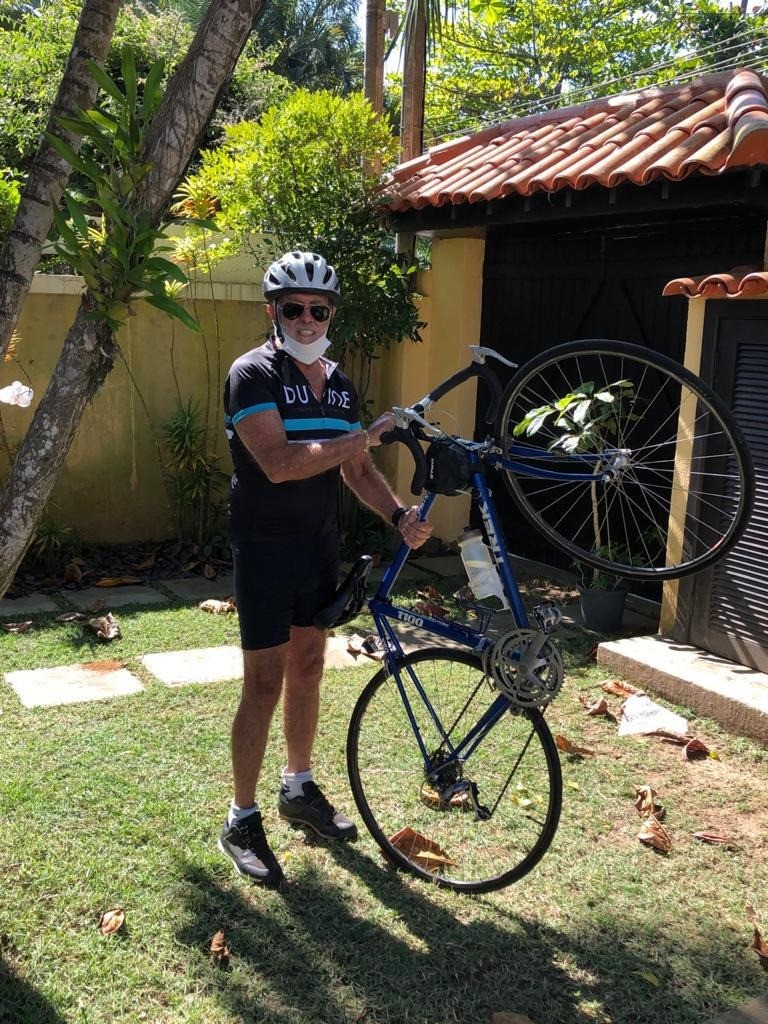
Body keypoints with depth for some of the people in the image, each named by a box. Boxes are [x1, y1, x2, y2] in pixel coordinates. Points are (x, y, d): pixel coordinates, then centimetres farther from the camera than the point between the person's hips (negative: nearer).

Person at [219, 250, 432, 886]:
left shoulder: (338, 382, 9)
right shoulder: (253, 374, -14)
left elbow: (356, 469, 9)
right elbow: (278, 462, -26)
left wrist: (399, 513, -9)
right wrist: (368, 434, -25)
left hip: (320, 545, 7)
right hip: (266, 548, -7)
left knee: (308, 667, 16)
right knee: (265, 684, -4)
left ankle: (300, 788, 33)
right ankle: (242, 822, 10)